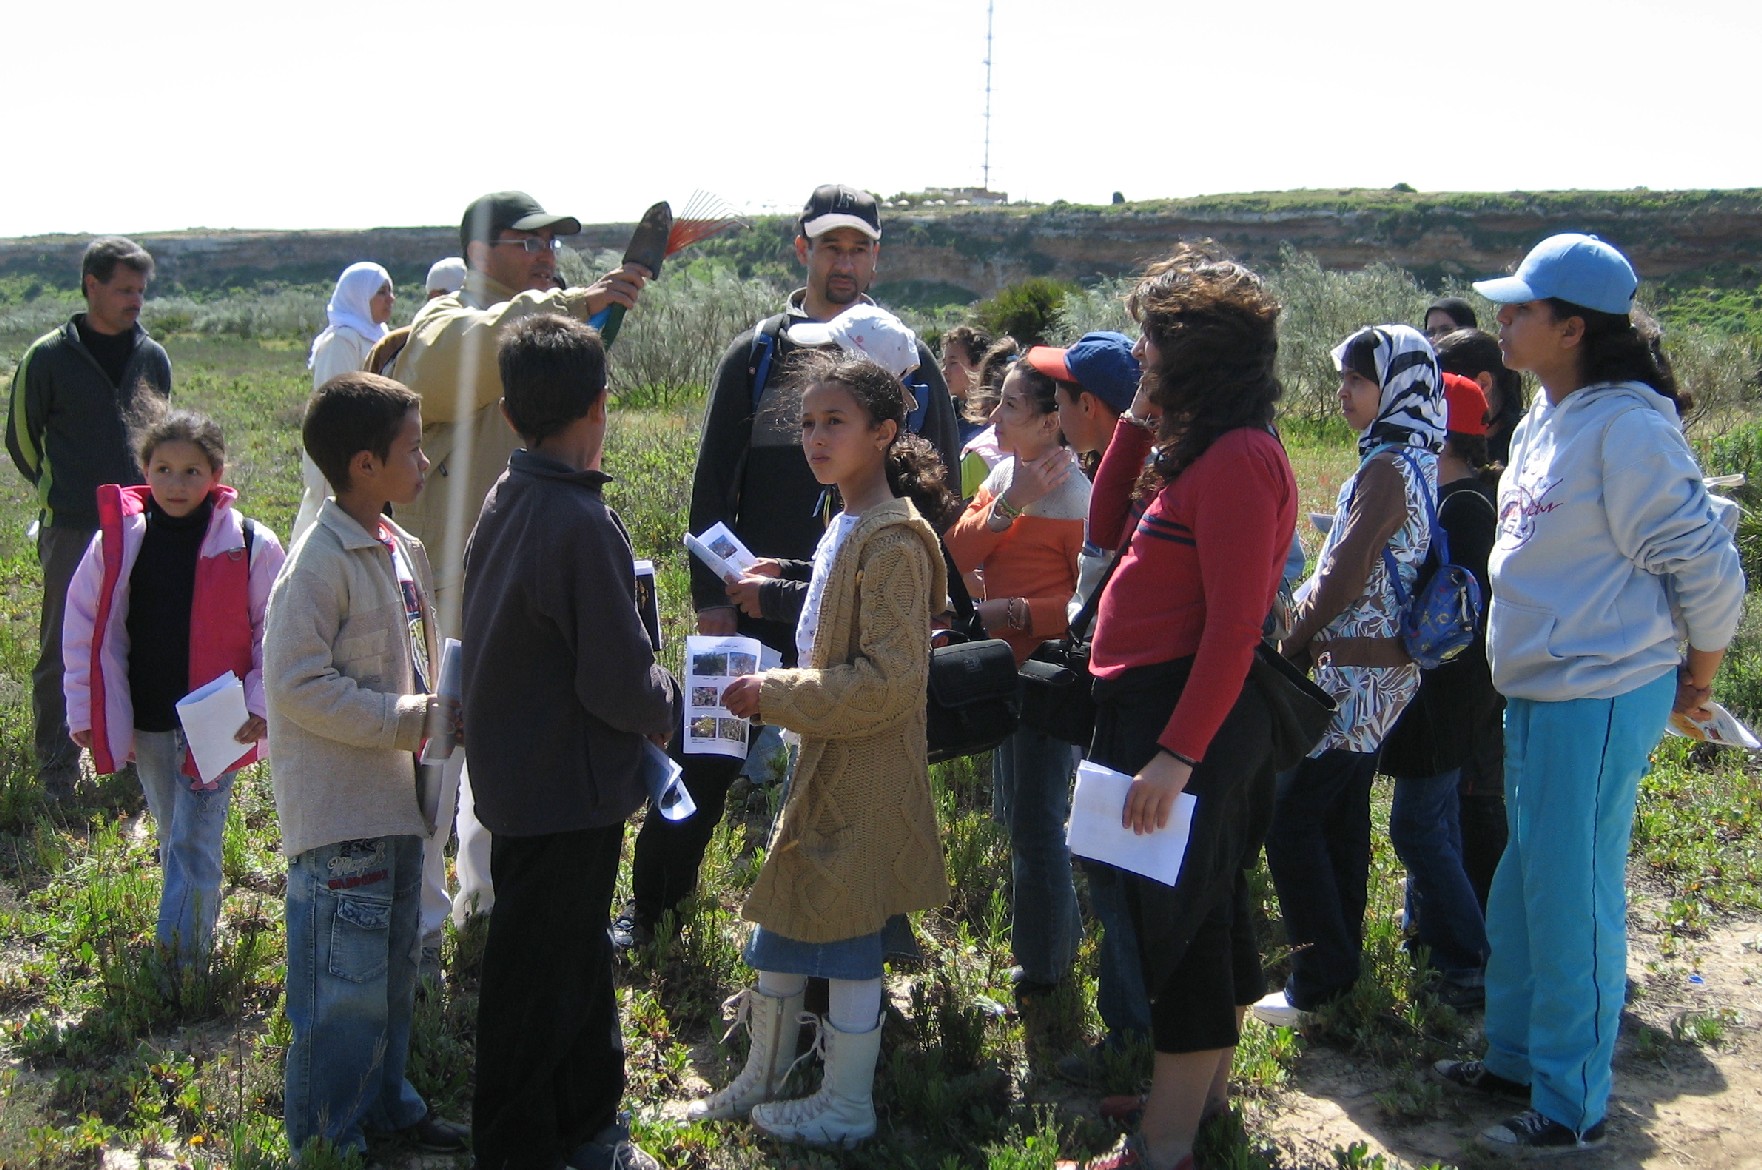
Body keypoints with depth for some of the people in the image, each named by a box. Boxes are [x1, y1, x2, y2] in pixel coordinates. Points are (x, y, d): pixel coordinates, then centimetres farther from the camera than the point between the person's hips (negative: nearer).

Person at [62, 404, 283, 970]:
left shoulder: (250, 545, -8)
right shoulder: (117, 541, -1)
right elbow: (83, 628, 6)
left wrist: (260, 706, -10)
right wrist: (84, 710, 3)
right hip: (146, 723, 3)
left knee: (194, 845, -5)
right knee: (173, 840, 17)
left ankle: (185, 965, 1)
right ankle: (182, 950, 31)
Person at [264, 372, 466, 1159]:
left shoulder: (403, 552, 9)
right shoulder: (321, 562, -18)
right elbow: (297, 685, -22)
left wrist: (442, 708, 3)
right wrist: (418, 719, -20)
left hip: (394, 797, 9)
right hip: (339, 809, -9)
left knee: (393, 971, 20)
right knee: (345, 989, 0)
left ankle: (384, 1106, 35)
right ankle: (326, 1137, 15)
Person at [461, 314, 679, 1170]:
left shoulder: (502, 501, 3)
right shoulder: (582, 524, -24)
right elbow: (618, 683, -24)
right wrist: (666, 701, -3)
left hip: (513, 771, 9)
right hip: (567, 787, -9)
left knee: (574, 961, 21)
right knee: (538, 978, 6)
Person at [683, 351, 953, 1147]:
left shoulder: (892, 541, -19)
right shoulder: (845, 527, 10)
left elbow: (887, 679, -23)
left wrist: (774, 695, -20)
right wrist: (776, 693, 10)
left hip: (865, 775, -9)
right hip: (822, 762, 9)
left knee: (845, 933, 3)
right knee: (778, 917, 17)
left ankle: (846, 1105, 19)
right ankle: (762, 1081, 33)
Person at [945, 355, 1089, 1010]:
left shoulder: (1076, 497, -19)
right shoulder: (1005, 472, 4)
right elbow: (958, 554, -5)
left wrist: (1017, 611, -26)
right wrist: (1008, 501, -18)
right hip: (1006, 667, 9)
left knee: (1034, 823, 0)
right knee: (1017, 814, 21)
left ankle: (1042, 969, 16)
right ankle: (1061, 932, 41)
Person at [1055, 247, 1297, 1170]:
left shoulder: (1238, 460, -19)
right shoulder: (1196, 447, 11)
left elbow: (1233, 628, -23)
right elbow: (1107, 520, 20)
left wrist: (1177, 754, -25)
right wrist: (1139, 416, 11)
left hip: (1188, 713, -10)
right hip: (1159, 706, 10)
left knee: (1177, 915, -3)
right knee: (1206, 910, 20)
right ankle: (1204, 1092, 35)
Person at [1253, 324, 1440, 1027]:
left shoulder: (1387, 467, -17)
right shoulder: (1415, 461, 13)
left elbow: (1345, 576, -19)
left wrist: (1292, 644, -7)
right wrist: (1311, 631, 9)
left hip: (1356, 672, -10)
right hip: (1382, 668, 10)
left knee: (1290, 817, -6)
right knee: (1343, 815, 16)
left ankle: (1317, 982, -2)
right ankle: (1341, 963, 25)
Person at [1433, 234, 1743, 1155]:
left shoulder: (1625, 427, -18)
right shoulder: (1546, 419, 11)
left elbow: (1705, 568, -15)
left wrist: (1694, 683, -3)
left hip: (1598, 698, -9)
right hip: (1537, 691, 9)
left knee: (1572, 900, 0)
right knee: (1521, 888, 19)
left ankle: (1573, 1109, 14)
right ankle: (1516, 1056, 36)